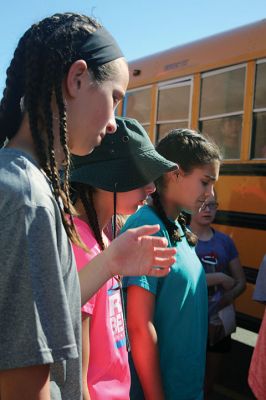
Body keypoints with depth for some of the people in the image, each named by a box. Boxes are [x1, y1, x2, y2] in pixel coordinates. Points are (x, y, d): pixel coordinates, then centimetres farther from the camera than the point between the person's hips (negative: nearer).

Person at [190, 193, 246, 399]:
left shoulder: (225, 241, 4)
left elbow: (241, 282, 6)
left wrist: (226, 298, -14)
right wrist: (219, 278, -19)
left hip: (218, 323, 4)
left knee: (209, 383, 18)